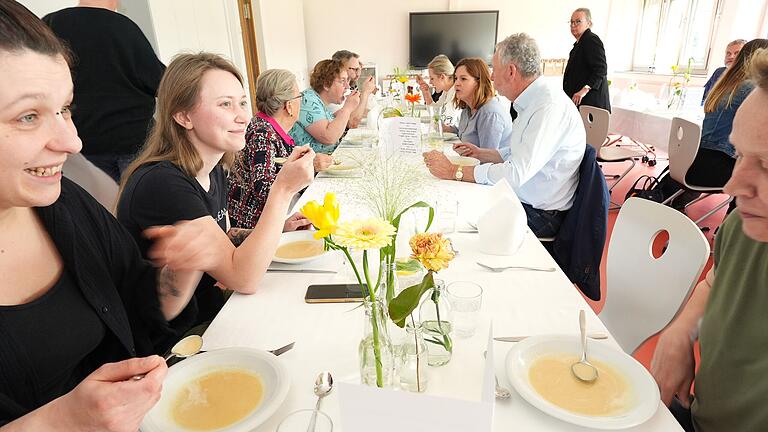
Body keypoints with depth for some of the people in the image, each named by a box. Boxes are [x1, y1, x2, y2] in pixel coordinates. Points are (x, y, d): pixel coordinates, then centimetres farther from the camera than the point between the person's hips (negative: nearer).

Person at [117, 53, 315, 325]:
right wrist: (283, 190, -31)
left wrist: (278, 228, -1)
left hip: (211, 308, 8)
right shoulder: (160, 183, -26)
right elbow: (243, 279, -28)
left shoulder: (215, 171, 1)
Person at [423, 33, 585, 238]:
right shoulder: (531, 102, 10)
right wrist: (480, 153, 13)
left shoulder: (550, 107, -24)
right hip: (518, 198, 9)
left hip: (541, 215, -9)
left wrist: (455, 171, -25)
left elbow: (517, 174, -31)